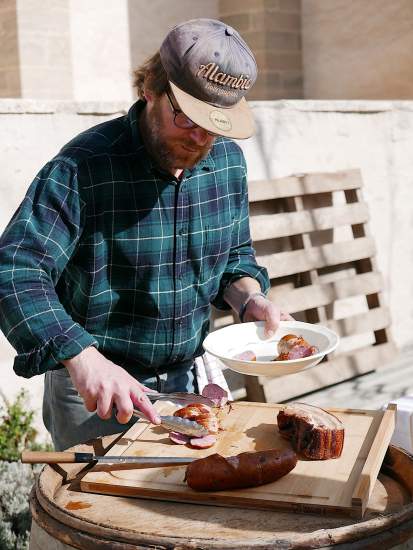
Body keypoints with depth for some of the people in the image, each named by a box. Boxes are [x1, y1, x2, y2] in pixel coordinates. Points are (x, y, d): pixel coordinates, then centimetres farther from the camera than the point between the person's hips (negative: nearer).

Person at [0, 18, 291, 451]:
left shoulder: (228, 160, -2)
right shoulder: (83, 166, -21)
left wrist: (249, 299, -9)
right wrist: (83, 358, -41)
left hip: (188, 381, 5)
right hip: (95, 395, -5)